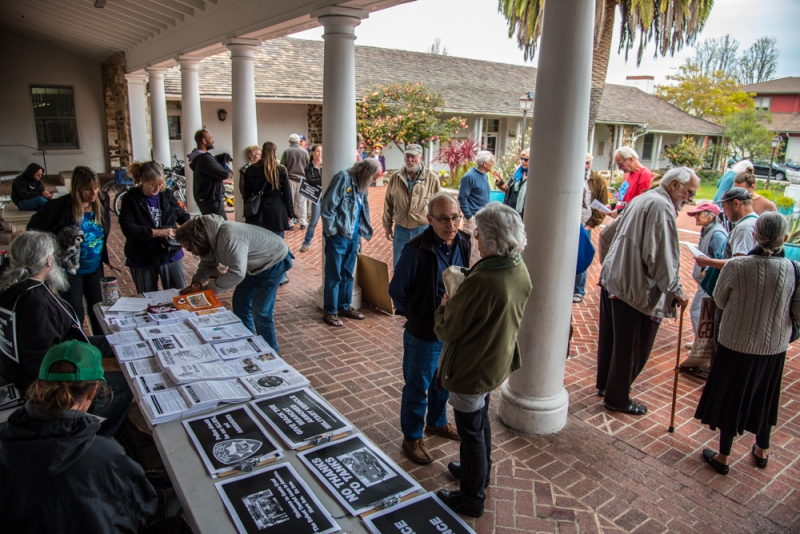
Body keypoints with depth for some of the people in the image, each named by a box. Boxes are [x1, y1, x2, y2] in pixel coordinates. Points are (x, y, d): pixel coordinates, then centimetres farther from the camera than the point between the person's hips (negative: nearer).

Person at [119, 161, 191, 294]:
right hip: (142, 259, -1)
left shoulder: (167, 195, -1)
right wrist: (158, 232, -24)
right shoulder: (131, 199, -9)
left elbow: (182, 215, 11)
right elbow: (128, 229, -19)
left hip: (170, 254, 2)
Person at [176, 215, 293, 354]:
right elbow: (208, 264, 4)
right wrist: (197, 283, -15)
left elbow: (237, 273, -39)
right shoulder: (210, 237, -8)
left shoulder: (229, 238, -38)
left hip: (274, 261, -9)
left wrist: (206, 288, -30)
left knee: (260, 311, -10)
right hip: (256, 264, 9)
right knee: (240, 303, 12)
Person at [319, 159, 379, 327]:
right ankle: (330, 311, 12)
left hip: (352, 237, 8)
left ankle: (345, 306, 29)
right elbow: (327, 206, -17)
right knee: (334, 275, 2)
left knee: (348, 274, 16)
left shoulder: (361, 186, 12)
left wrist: (363, 232, 12)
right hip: (337, 236, -8)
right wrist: (332, 231, -14)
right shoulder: (343, 178, -14)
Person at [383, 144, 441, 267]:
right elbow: (388, 204, 7)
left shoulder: (432, 178, -7)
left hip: (423, 230, -2)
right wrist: (388, 226, 9)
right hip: (400, 230, 2)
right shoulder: (395, 177, 0)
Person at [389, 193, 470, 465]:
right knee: (417, 388, 12)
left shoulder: (465, 244, -6)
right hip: (424, 334, -5)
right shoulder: (416, 249, -24)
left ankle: (437, 422, 50)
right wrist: (416, 317, -3)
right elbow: (397, 291, -13)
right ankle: (412, 438, 33)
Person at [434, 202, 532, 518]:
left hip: (472, 368, -8)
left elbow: (447, 330, -23)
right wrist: (460, 300, 7)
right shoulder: (521, 271, -8)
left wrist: (445, 306, -4)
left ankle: (471, 500, 32)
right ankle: (480, 471, 52)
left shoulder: (480, 281, -34)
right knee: (480, 419, 29)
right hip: (499, 362, 8)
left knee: (471, 430, 12)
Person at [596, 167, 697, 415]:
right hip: (635, 287, -10)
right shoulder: (661, 206, -16)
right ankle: (617, 398, 17)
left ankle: (605, 384, 36)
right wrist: (675, 290, -13)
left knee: (610, 337, 20)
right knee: (631, 346, 4)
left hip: (612, 278, 10)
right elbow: (662, 256, -21)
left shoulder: (642, 199, 14)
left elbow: (611, 233, 21)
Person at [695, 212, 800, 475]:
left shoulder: (737, 266, -19)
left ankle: (723, 457, 25)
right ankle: (762, 451, 43)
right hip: (774, 347, 3)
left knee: (730, 397, 13)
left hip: (736, 344, -3)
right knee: (764, 398, 23)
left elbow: (719, 301, -5)